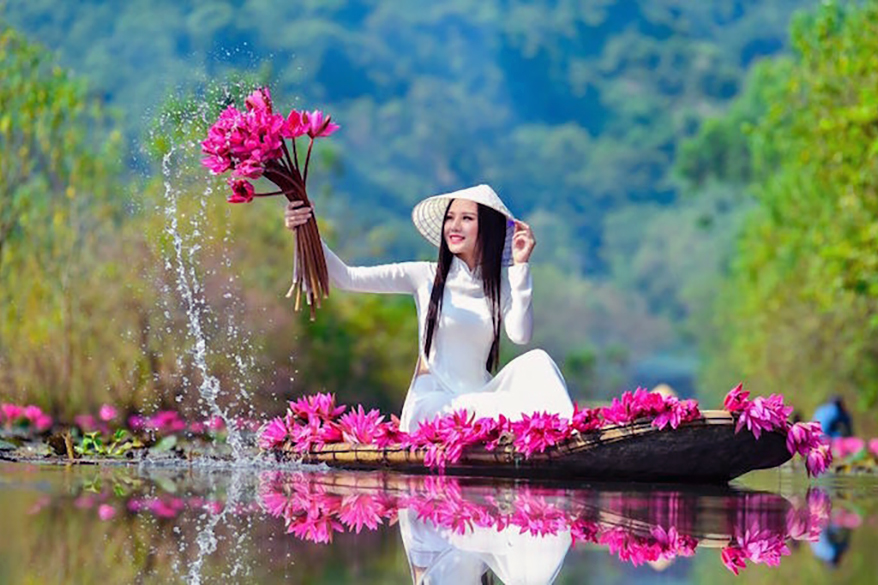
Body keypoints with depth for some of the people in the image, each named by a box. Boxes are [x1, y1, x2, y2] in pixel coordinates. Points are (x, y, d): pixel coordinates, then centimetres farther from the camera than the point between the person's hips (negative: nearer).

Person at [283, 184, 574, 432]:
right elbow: (347, 278, 0)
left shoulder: (503, 284, 9)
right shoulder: (425, 276, 6)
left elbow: (520, 334, -11)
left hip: (480, 394, 2)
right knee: (428, 410, -39)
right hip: (433, 398, -2)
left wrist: (520, 266, -10)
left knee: (536, 361, -24)